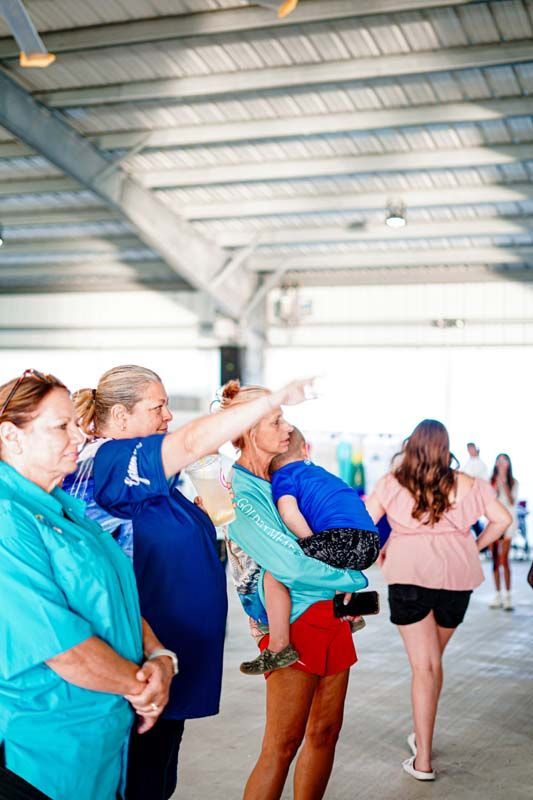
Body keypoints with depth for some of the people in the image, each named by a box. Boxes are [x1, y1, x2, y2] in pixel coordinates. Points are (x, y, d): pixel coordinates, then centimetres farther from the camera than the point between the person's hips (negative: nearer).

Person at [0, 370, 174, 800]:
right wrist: (140, 685, -12)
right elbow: (61, 644, -25)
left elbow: (119, 595, 10)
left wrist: (158, 657, -7)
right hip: (47, 748, -9)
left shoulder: (67, 507, 9)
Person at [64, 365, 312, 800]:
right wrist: (277, 398, -31)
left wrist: (207, 512, 15)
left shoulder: (125, 464, 12)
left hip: (173, 650, 10)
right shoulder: (111, 459, -19)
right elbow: (195, 440, -33)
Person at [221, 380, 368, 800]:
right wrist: (356, 579, -10)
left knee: (325, 732, 13)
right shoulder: (240, 494, -16)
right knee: (283, 746, -3)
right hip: (293, 623, -8)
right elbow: (292, 565, -22)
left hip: (331, 612, 8)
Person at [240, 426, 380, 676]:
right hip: (371, 542, 8)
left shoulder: (283, 477, 9)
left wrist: (312, 544, 2)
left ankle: (279, 648, -8)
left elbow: (288, 513, -10)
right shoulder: (316, 470, 32)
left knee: (274, 574, -5)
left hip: (342, 536, -8)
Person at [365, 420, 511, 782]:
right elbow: (502, 519, 7)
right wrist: (474, 547, 17)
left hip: (409, 575, -2)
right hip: (457, 576, 2)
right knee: (433, 659, 20)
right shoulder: (466, 484, 6)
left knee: (423, 665, 3)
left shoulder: (391, 484, 1)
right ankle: (422, 736, 34)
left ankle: (423, 760, 2)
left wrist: (379, 555, 12)